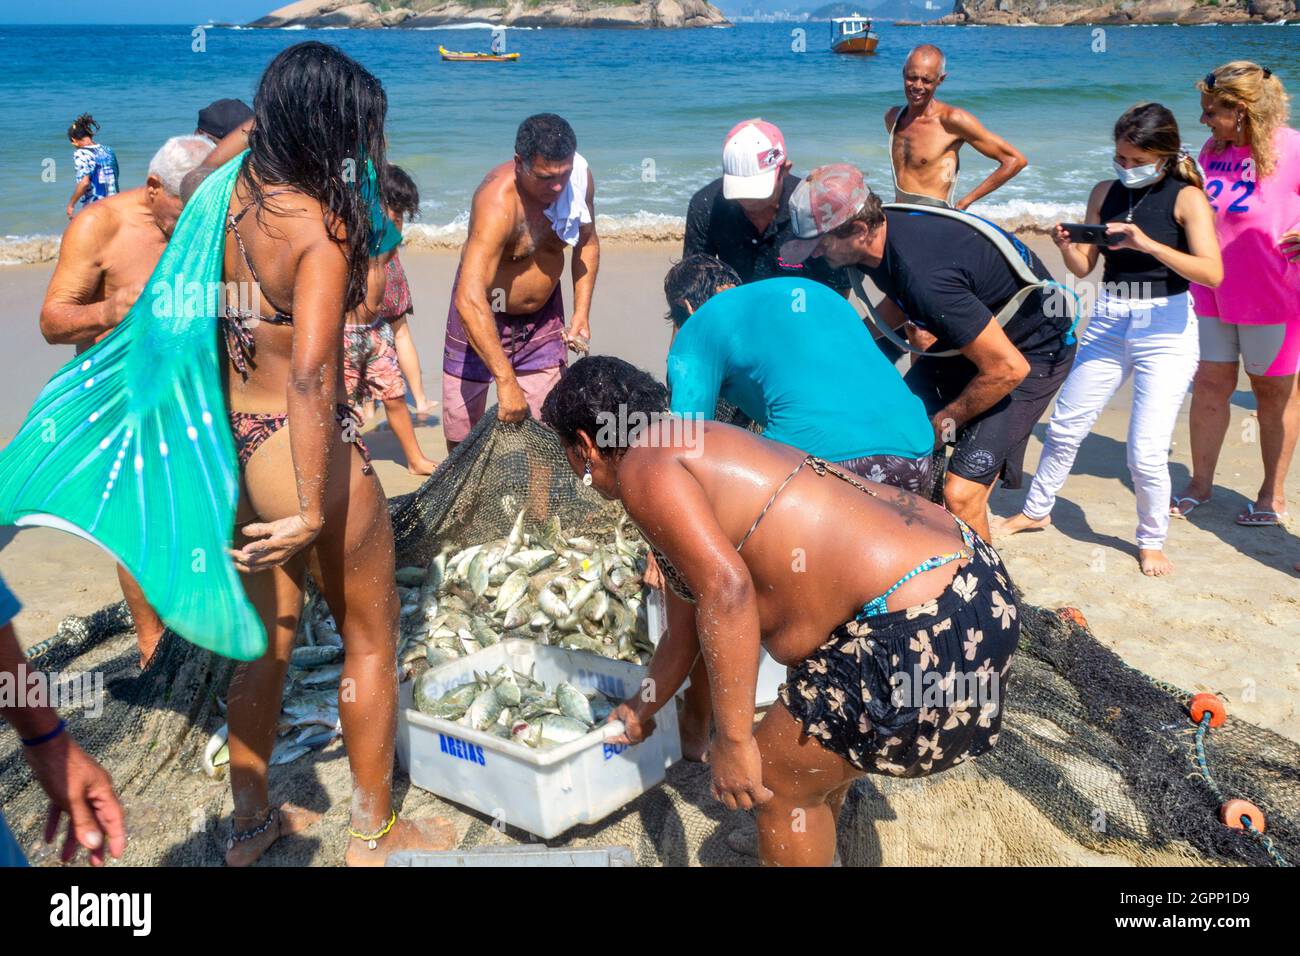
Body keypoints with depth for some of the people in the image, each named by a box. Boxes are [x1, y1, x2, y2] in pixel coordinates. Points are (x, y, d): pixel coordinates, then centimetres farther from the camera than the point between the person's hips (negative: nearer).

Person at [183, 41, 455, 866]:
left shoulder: (230, 193, 0)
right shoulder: (320, 224, -21)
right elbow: (311, 375, -30)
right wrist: (311, 512, -27)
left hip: (232, 447, 8)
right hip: (303, 453, -7)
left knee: (268, 634, 23)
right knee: (371, 639, 13)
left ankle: (251, 821, 39)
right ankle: (376, 835, 29)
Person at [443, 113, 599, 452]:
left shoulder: (580, 179, -14)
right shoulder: (498, 202, -34)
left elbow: (587, 242, 8)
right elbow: (469, 300, -43)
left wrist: (582, 311, -3)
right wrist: (505, 380, -46)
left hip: (544, 315, 4)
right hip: (483, 318, -4)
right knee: (461, 433, 3)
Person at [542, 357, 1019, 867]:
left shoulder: (642, 468, -9)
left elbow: (726, 591, -23)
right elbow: (686, 626, 30)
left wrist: (732, 738, -15)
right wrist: (643, 708, 43)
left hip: (930, 628, -10)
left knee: (775, 781, 9)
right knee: (817, 731, 32)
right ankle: (815, 844, 54)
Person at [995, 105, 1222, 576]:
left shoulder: (1186, 198, -9)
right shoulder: (1105, 192, 4)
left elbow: (1212, 273, -21)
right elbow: (1084, 267, 7)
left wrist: (1148, 244, -32)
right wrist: (1066, 246, -15)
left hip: (1165, 330, -4)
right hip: (1108, 324, 5)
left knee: (1146, 453, -6)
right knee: (1065, 426, 12)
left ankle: (1152, 541, 18)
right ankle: (1036, 510, 34)